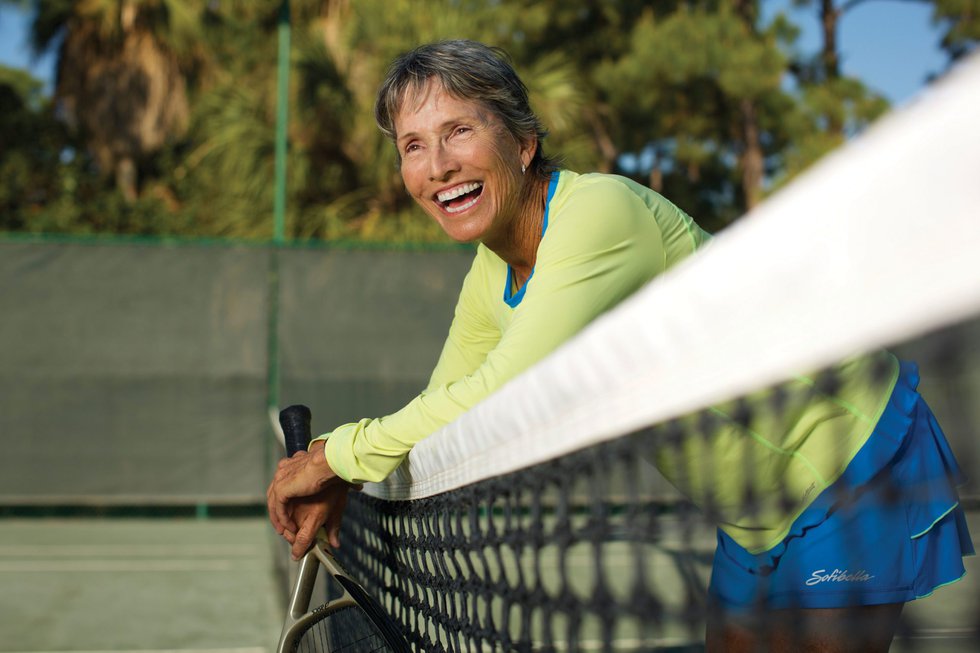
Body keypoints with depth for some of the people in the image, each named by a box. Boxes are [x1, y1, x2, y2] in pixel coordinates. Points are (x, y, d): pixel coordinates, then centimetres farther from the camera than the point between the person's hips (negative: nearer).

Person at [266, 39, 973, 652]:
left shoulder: (599, 213, -29)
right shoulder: (492, 276, -2)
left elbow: (501, 398, -34)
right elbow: (445, 408, 6)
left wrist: (336, 454, -23)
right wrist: (340, 486, -11)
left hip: (852, 456, -8)